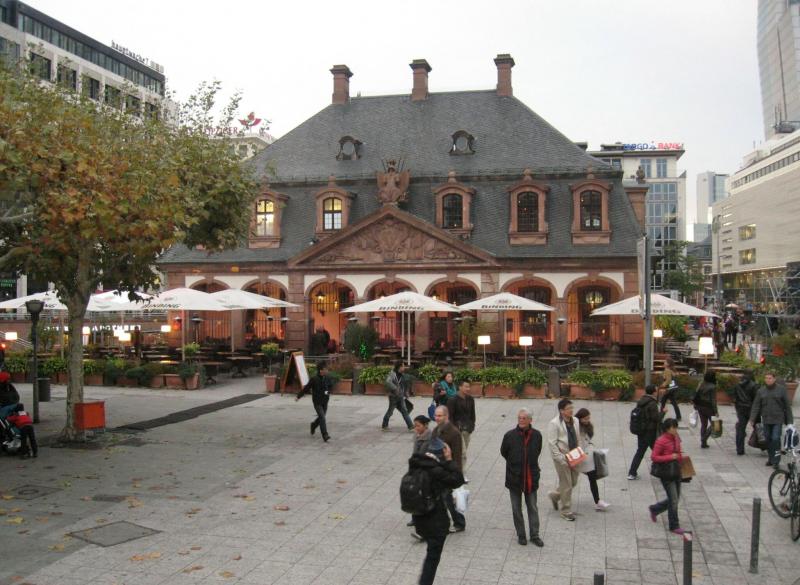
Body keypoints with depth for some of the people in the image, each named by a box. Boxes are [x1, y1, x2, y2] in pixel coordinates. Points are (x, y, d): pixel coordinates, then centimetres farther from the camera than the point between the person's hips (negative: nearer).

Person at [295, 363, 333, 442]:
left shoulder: (327, 379, 0)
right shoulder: (314, 379, -14)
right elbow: (306, 388, -7)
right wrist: (298, 396, -3)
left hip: (325, 402, 6)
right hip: (317, 402, -5)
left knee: (322, 417, 16)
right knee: (322, 417, -15)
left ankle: (313, 425, 47)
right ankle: (325, 435, -17)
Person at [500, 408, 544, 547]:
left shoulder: (536, 435, -7)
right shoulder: (510, 435, -13)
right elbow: (503, 452, 3)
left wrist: (531, 466, 10)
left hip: (531, 478, 1)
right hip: (514, 478, -1)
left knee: (533, 508, 10)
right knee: (516, 509, 9)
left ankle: (534, 535, 22)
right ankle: (521, 534, 24)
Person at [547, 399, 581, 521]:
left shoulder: (575, 421, 4)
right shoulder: (554, 424, -17)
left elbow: (578, 437, 14)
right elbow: (552, 444, -17)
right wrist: (562, 459, -18)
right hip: (561, 457, -7)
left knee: (573, 482, 16)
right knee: (566, 485, 2)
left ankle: (555, 495, 40)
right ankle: (566, 511, 18)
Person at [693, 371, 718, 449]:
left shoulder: (700, 385, 3)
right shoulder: (712, 387, -15)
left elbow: (696, 396, 6)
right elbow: (713, 400, -16)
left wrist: (696, 406, 15)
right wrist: (716, 411, -13)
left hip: (700, 407, 6)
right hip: (709, 407, -6)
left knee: (703, 424, 14)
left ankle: (703, 443, 16)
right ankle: (704, 439, -6)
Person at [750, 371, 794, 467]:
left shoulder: (781, 389, 0)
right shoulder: (761, 391, 5)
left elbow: (787, 406, 3)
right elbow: (756, 406, 4)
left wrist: (789, 420, 1)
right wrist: (752, 419, -4)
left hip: (778, 419, -3)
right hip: (766, 419, 3)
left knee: (775, 438, -12)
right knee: (768, 439, 8)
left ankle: (776, 460, -3)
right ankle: (770, 458, 20)